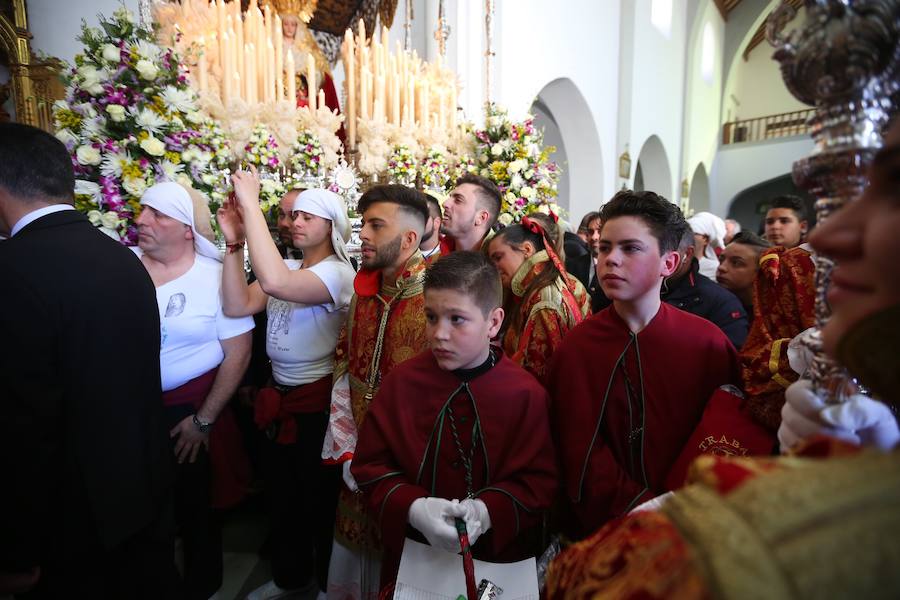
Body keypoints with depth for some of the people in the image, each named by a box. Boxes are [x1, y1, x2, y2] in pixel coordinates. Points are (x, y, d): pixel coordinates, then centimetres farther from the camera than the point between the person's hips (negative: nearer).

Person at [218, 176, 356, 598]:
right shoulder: (287, 269, 5)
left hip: (318, 402, -7)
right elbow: (237, 306, -7)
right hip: (278, 398, 7)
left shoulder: (337, 272, -18)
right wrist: (234, 243, -15)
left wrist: (250, 203, -31)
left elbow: (274, 282, -37)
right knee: (280, 494, 23)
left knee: (320, 498, 13)